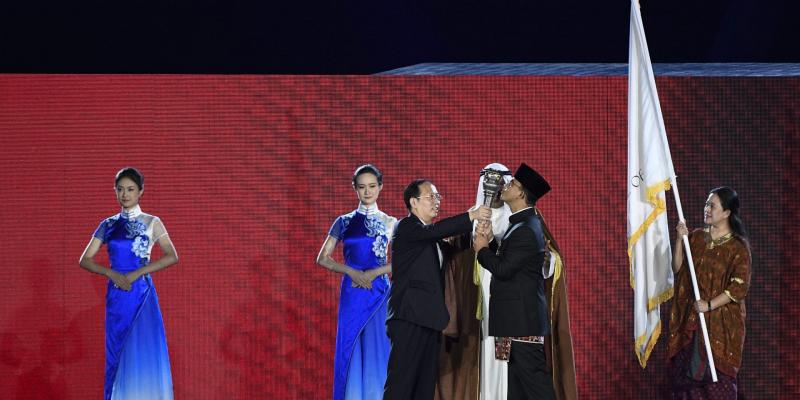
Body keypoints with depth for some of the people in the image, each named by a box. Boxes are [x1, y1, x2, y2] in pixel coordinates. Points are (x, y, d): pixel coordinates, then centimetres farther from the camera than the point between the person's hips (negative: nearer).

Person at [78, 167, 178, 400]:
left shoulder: (151, 223, 2)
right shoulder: (108, 225, 9)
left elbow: (172, 256, -10)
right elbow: (85, 260, 7)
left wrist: (135, 274, -15)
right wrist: (112, 274, -11)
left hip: (142, 293, -3)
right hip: (116, 295, 3)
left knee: (144, 352, -6)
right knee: (118, 353, 1)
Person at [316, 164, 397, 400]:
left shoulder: (390, 224, 8)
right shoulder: (344, 222, 8)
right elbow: (323, 258, 5)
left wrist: (374, 273, -11)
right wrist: (352, 272, -9)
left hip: (380, 292, 0)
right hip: (352, 293, 0)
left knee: (378, 351, -2)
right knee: (352, 350, -1)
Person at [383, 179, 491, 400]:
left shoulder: (431, 239, 22)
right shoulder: (406, 227, -6)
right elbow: (433, 231, -23)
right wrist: (471, 216, -26)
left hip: (429, 319, 9)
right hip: (410, 317, -9)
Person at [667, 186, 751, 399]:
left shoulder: (738, 246, -8)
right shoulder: (696, 237, 8)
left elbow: (739, 286, -13)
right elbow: (678, 269, 2)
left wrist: (709, 305, -18)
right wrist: (680, 239, -9)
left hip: (722, 321, -5)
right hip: (690, 318, 5)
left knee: (718, 373, -3)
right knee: (687, 370, 5)